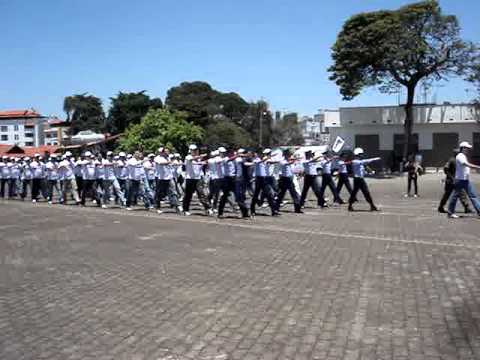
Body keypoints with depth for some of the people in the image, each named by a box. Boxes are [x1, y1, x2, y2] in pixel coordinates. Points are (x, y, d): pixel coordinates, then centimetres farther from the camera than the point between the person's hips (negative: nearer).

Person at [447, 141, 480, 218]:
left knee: (473, 195, 3)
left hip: (466, 180, 9)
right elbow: (468, 165, -28)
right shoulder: (459, 156, -14)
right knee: (455, 196, 1)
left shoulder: (464, 156, 16)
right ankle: (450, 213, 11)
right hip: (460, 180, -9)